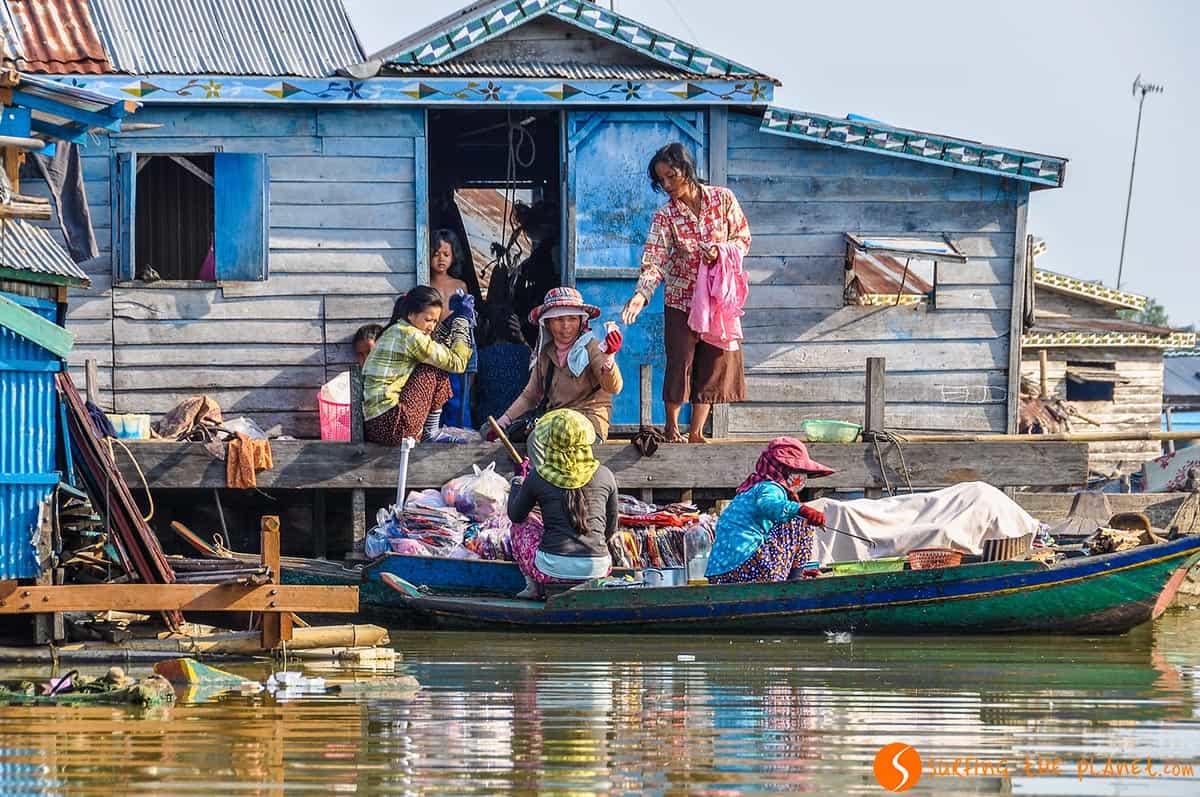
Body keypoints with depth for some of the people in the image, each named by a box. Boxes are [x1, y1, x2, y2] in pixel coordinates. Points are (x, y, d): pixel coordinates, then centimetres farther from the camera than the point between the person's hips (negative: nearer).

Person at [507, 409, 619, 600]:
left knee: (522, 524, 25)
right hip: (597, 570, 3)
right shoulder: (604, 476, 3)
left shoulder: (538, 478, -1)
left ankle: (532, 585, 11)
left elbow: (515, 515, 18)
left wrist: (517, 485, 38)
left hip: (553, 569, -3)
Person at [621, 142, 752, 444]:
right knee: (680, 363, 0)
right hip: (681, 300, -1)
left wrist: (720, 250, -20)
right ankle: (672, 427, 18)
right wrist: (641, 294, -36)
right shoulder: (665, 216, -11)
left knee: (714, 363, 5)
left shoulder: (722, 199, -7)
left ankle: (696, 431, 16)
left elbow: (743, 238, 1)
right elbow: (654, 261, -20)